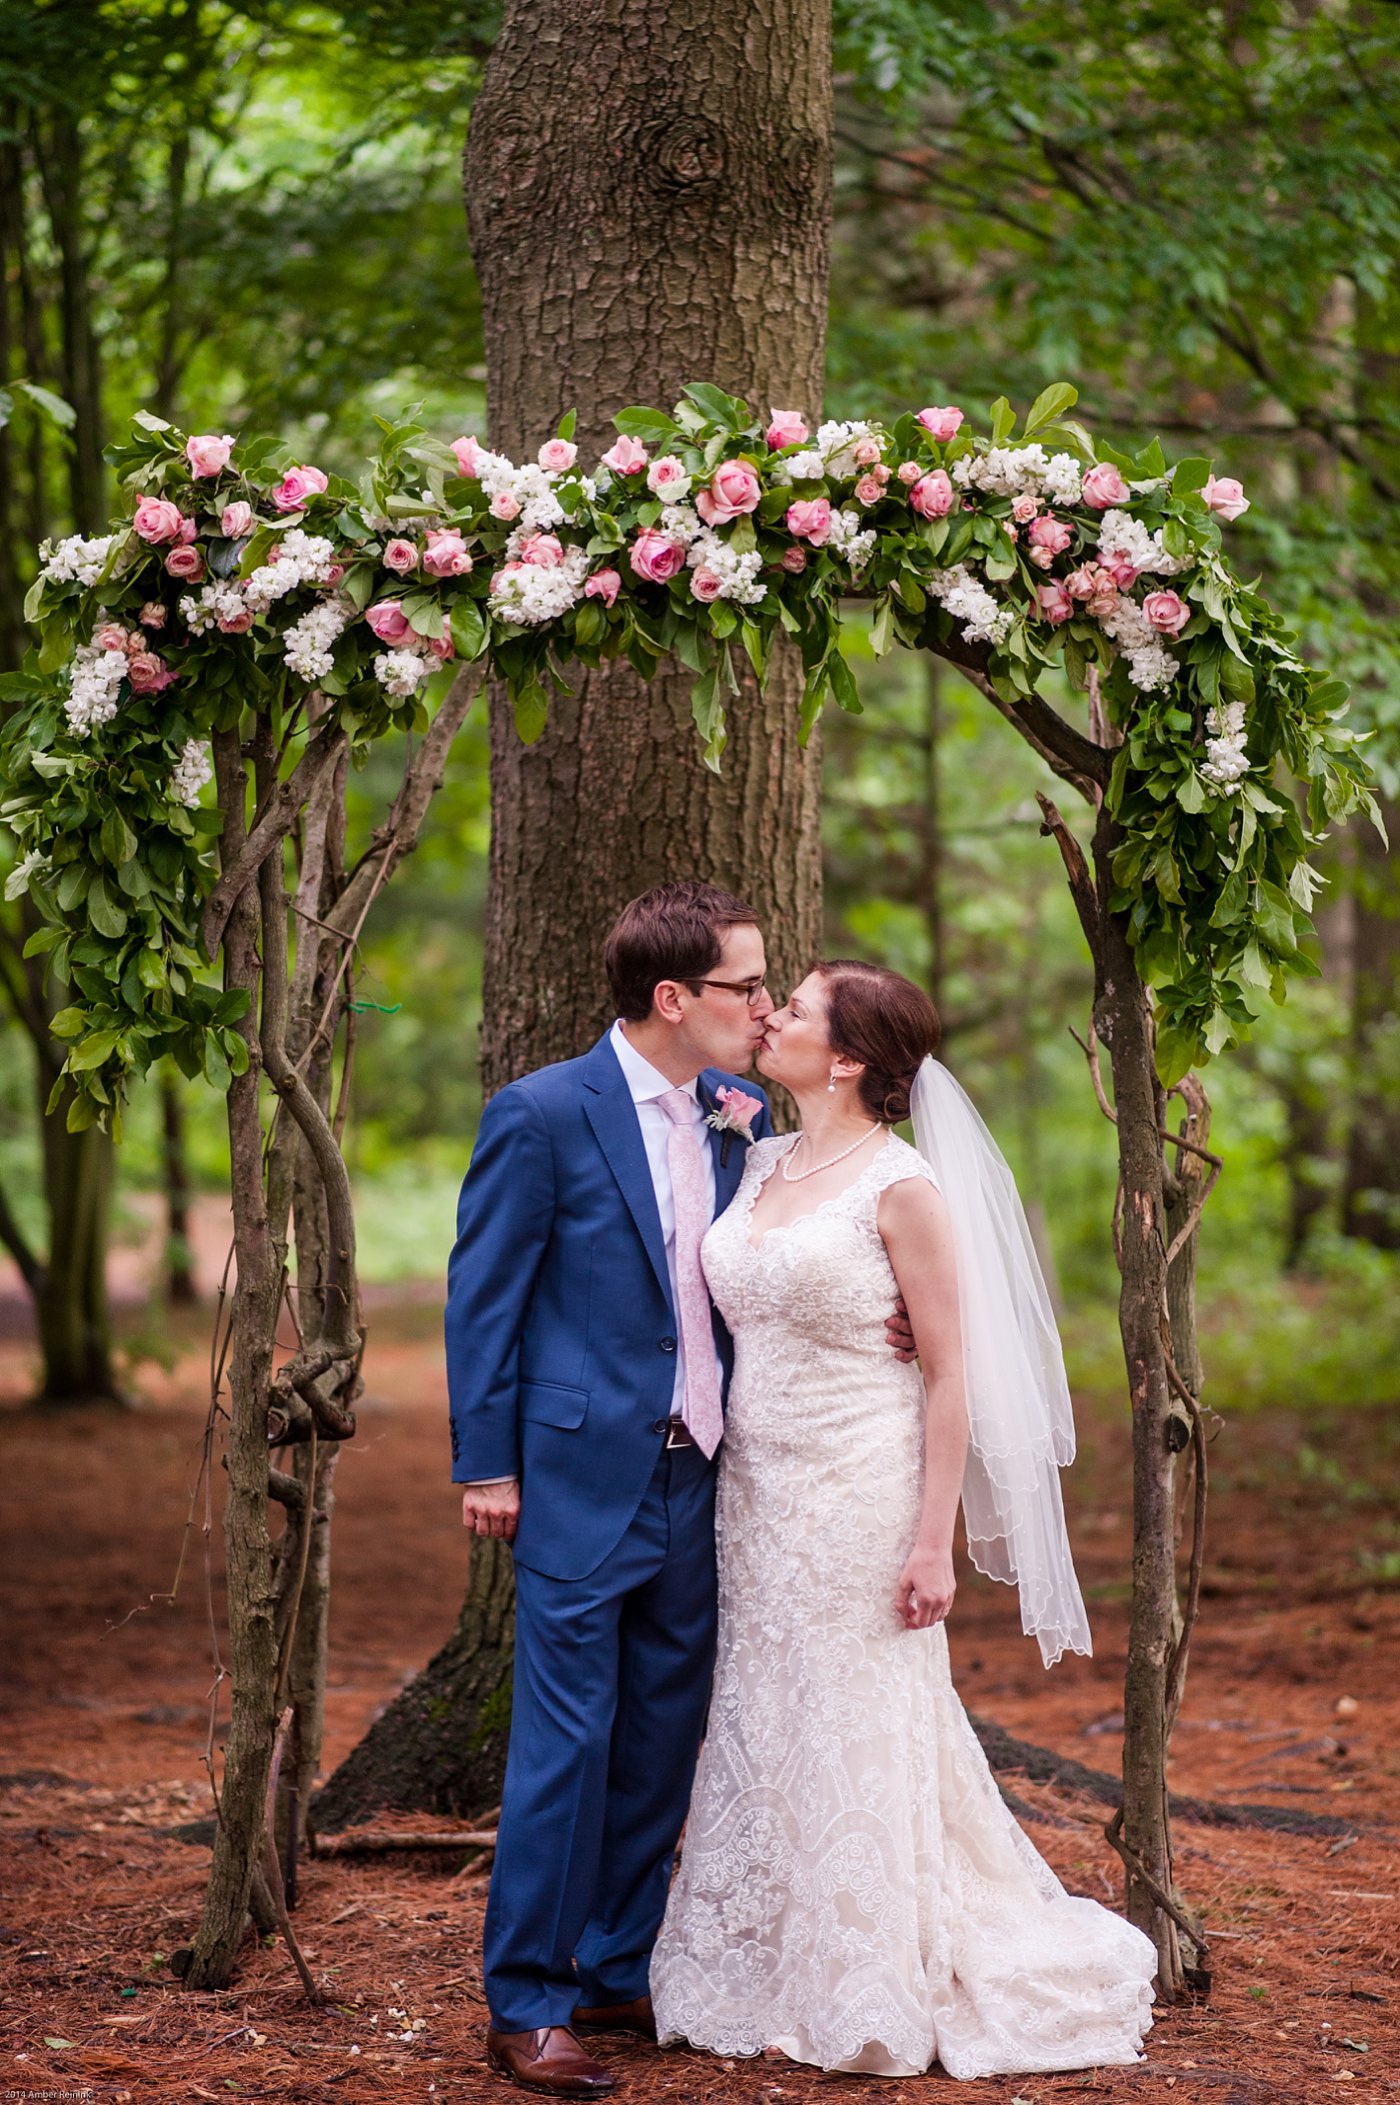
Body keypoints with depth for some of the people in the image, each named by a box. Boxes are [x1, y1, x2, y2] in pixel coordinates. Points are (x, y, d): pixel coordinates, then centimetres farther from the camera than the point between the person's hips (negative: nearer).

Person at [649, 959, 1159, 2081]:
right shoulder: (762, 1166, 9)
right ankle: (777, 1978, 23)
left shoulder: (902, 1186, -12)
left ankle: (881, 1998, 13)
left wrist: (934, 1541, -15)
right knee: (764, 1730, 11)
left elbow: (950, 1375, -12)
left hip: (861, 1497, -7)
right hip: (758, 1491, 7)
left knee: (860, 1735, 1)